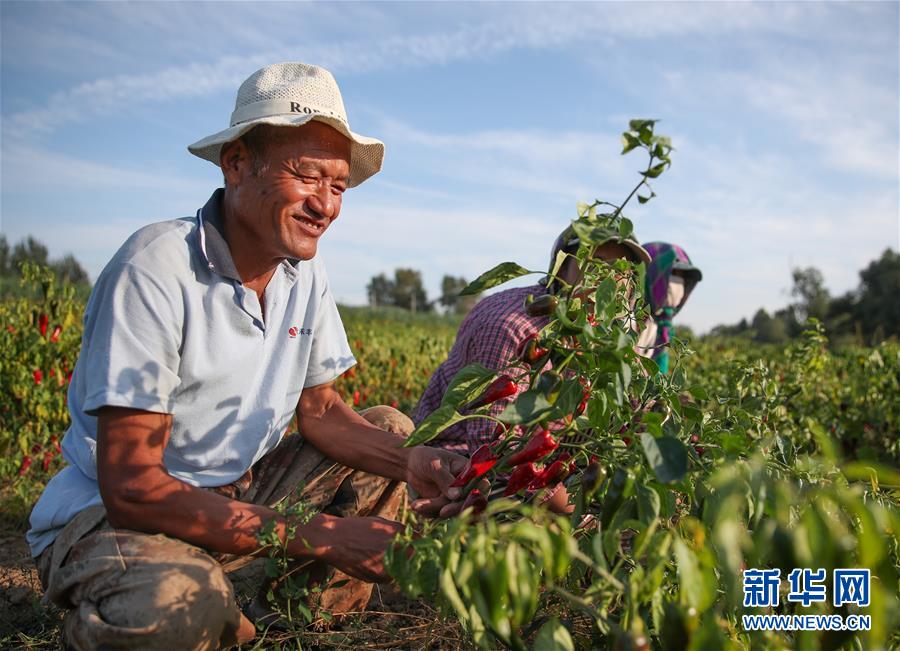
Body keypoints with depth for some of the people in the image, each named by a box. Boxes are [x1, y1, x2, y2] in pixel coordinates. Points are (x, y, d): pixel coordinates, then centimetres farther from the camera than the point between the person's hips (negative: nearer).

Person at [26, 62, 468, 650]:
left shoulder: (305, 273, -2)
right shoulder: (156, 267, -24)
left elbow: (320, 410, 5)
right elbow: (130, 487, -27)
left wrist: (409, 461, -17)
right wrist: (321, 537, -28)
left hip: (239, 493, 7)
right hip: (109, 514, -6)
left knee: (392, 429, 4)